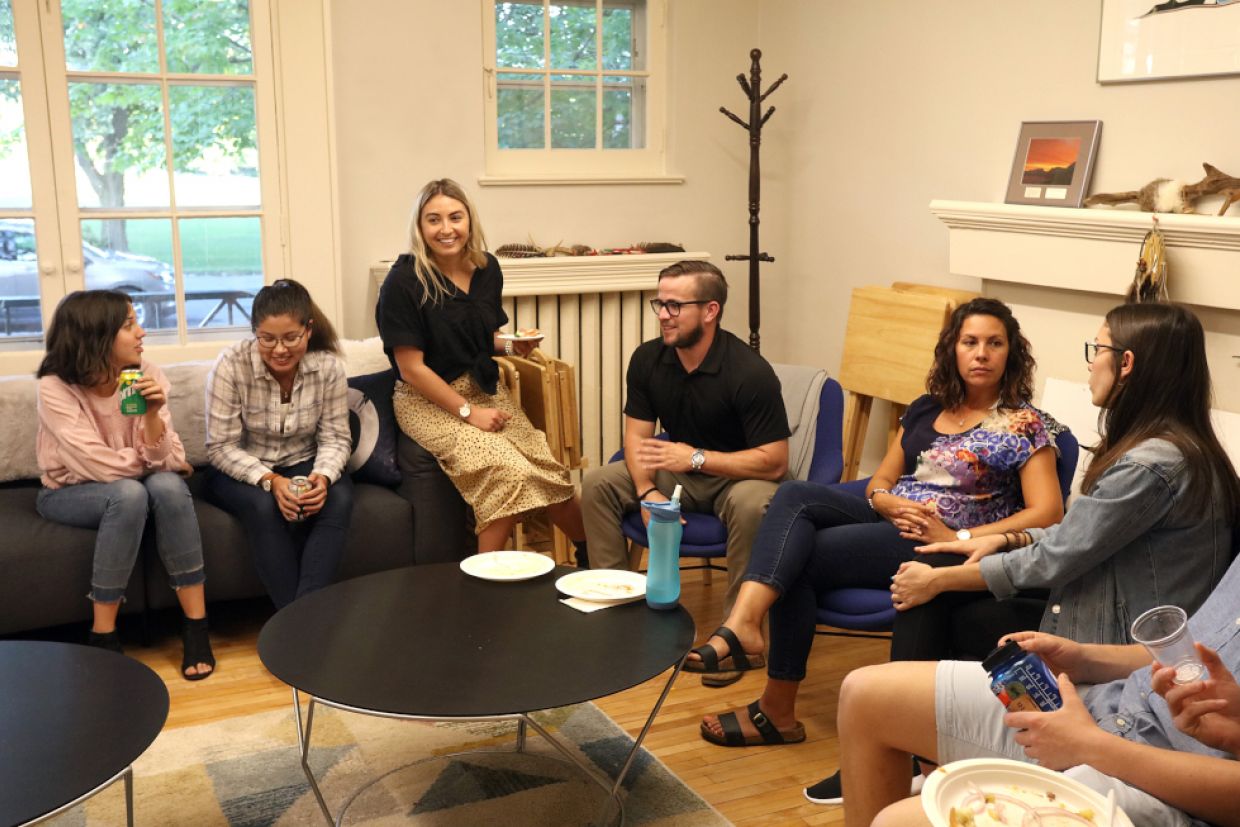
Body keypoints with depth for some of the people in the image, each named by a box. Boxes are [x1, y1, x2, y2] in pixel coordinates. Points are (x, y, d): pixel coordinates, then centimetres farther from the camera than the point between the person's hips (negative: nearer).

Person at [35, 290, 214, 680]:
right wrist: (147, 462, -12)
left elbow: (160, 460, -16)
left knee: (168, 485, -30)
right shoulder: (55, 388, -22)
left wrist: (152, 413, -32)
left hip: (126, 488, 3)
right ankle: (103, 637, -23)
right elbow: (97, 466, -27)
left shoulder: (145, 374, -12)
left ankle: (196, 626, -24)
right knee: (129, 493, -34)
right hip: (69, 494, -3)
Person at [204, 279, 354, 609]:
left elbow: (336, 438, -7)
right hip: (240, 471, -2)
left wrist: (323, 476, -29)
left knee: (339, 499, -29)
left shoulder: (328, 366, -13)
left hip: (302, 466, 2)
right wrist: (270, 481, -30)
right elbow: (221, 448, -15)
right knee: (264, 506, -34)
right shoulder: (231, 365, -19)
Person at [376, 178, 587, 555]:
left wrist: (512, 345, -2)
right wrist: (468, 411, -15)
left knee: (550, 470, -13)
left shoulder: (487, 268, 3)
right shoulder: (403, 282, -15)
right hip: (427, 401, -5)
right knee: (507, 471, -28)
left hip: (485, 389, 6)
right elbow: (411, 368, -15)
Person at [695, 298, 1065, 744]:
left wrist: (959, 539, -18)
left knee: (799, 559, -22)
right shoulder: (926, 408, 17)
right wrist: (893, 505, -7)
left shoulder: (1024, 424, 0)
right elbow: (880, 481, 18)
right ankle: (743, 624, -38)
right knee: (794, 495, -20)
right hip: (894, 519, 6)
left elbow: (1047, 512, -10)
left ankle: (777, 709, -14)